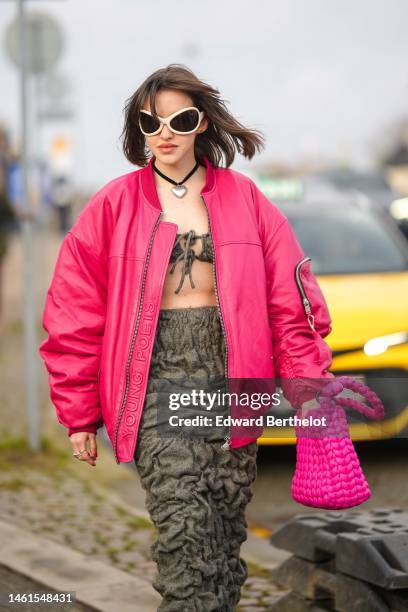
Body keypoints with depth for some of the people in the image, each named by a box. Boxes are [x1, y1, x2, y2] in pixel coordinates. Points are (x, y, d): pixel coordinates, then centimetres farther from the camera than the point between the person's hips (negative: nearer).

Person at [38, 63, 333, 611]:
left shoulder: (244, 199, 10)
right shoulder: (115, 206, 5)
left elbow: (288, 301, 7)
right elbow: (75, 314, 6)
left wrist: (310, 387, -3)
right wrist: (80, 414, 4)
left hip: (230, 382, 2)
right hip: (156, 385, -2)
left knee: (225, 542, 3)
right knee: (187, 533, -18)